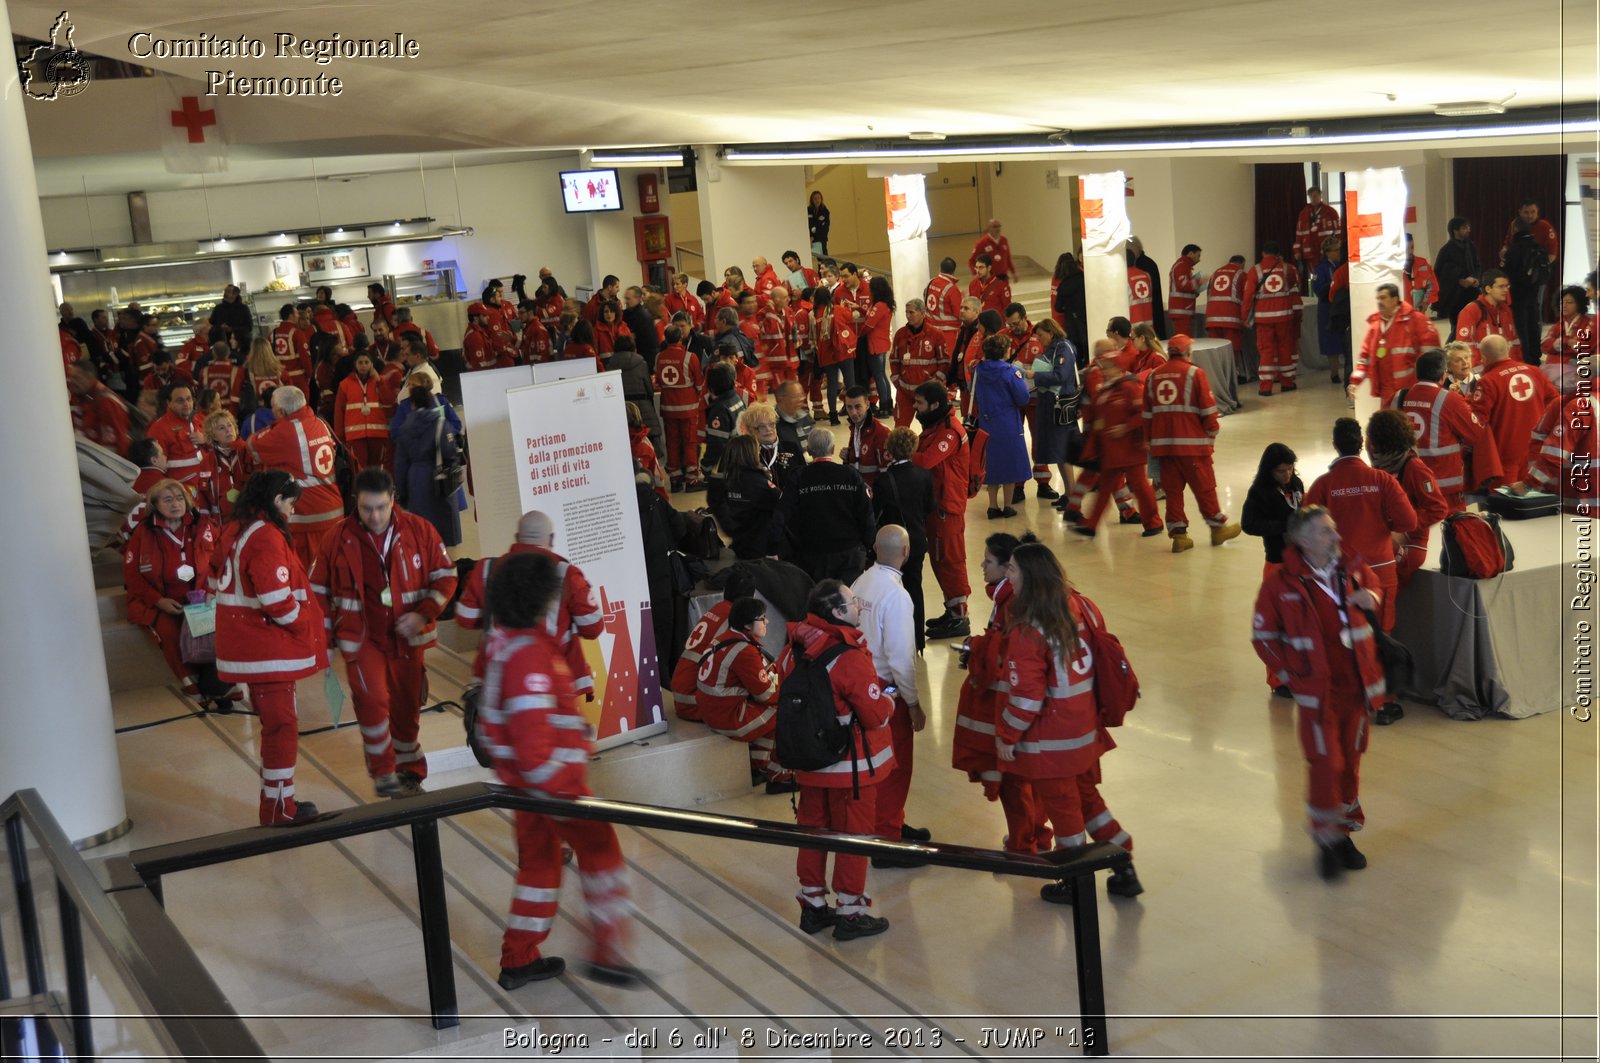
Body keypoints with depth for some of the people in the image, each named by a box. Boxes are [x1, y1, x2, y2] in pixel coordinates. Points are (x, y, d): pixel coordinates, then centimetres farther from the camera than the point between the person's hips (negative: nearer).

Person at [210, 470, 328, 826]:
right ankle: (279, 810, 6)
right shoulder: (267, 537, -19)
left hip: (244, 645, 9)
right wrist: (307, 627, -8)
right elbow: (277, 601, -23)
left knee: (274, 722, 18)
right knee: (282, 726, 0)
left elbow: (218, 583, 16)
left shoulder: (233, 531, 9)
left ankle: (277, 799, 26)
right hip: (269, 649, -9)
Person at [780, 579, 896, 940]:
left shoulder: (793, 652, -4)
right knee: (853, 835, 7)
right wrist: (888, 701, 0)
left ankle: (812, 904, 29)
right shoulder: (850, 657, -24)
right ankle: (850, 913, 16)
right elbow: (876, 715, -20)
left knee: (813, 829, 17)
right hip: (851, 767, -6)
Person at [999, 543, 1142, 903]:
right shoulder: (1081, 607, -2)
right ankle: (1124, 869, 29)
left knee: (1061, 806, 10)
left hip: (1051, 741, -7)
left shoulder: (1027, 633, -24)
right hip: (1087, 731, 7)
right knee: (1087, 796, 23)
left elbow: (1027, 697, -22)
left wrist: (1006, 736, -9)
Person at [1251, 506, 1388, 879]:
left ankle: (1344, 832, 28)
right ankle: (1327, 839, 9)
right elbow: (1263, 637, -3)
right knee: (1326, 763, -7)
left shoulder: (1354, 570, 0)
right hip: (1318, 690, -4)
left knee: (1350, 760, 13)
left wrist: (1372, 601, -3)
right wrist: (1290, 674, -6)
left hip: (1357, 685, 4)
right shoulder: (1282, 584, -11)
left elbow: (1376, 594, 21)